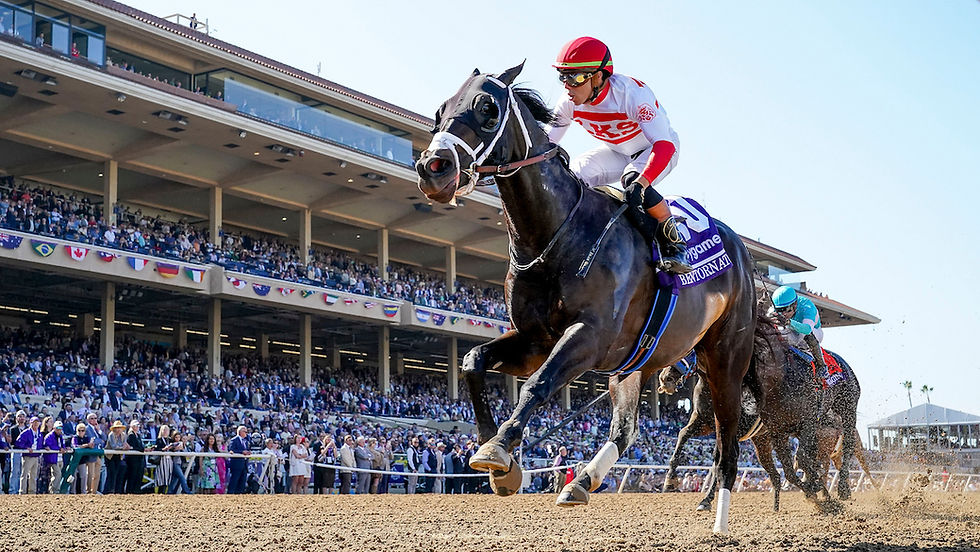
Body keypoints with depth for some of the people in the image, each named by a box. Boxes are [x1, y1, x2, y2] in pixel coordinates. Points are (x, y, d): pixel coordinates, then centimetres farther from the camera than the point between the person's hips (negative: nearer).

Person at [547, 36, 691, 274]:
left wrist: (642, 181, -61)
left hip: (655, 151, -6)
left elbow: (664, 144, -45)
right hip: (616, 152, 6)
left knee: (631, 180, -38)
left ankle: (674, 244, -22)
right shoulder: (569, 104, -18)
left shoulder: (632, 94, -36)